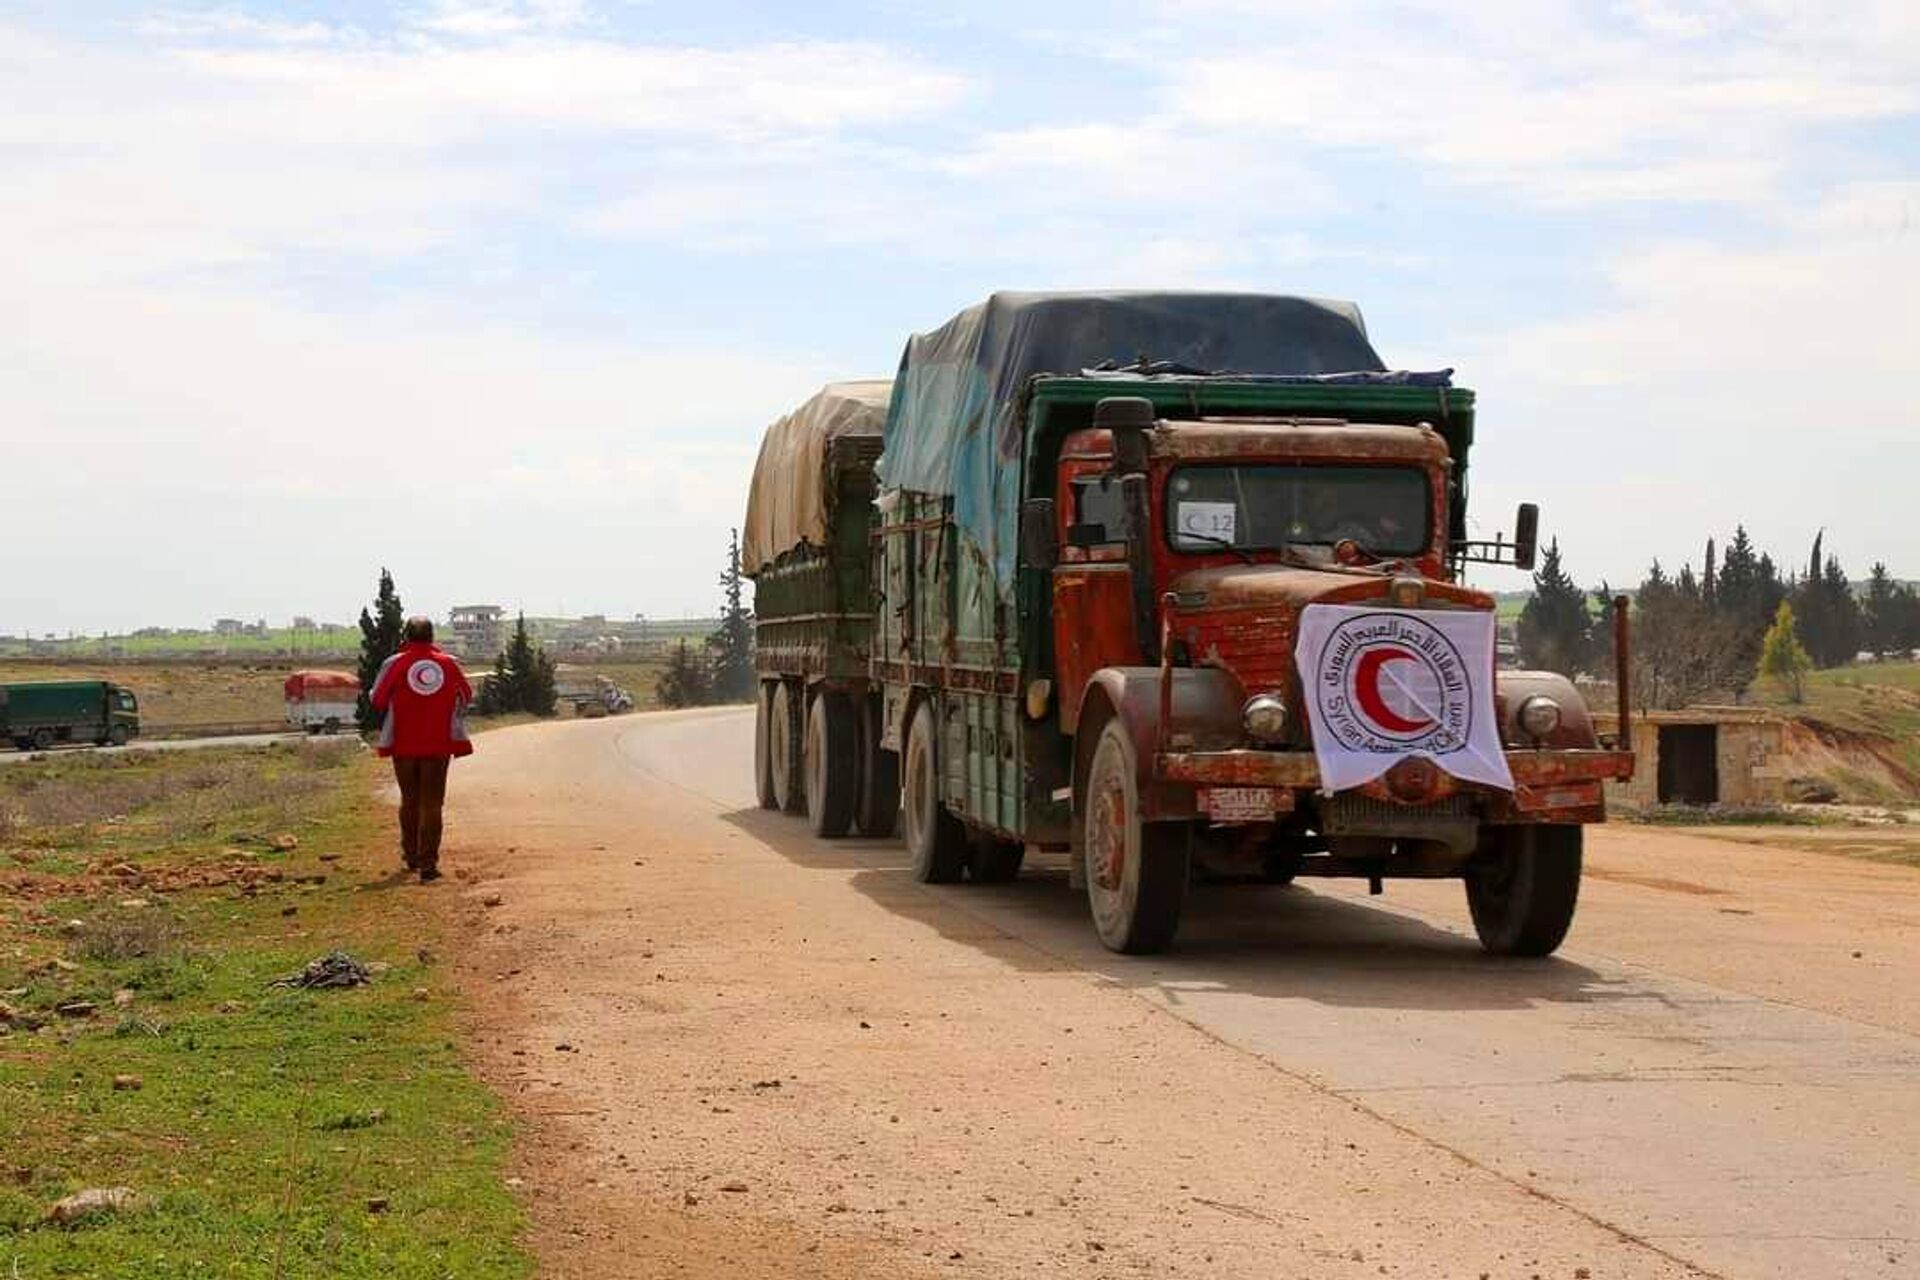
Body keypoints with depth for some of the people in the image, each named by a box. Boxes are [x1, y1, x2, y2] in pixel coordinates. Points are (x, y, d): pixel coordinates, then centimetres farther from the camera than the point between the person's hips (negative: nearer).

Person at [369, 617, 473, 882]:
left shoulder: (395, 664, -6)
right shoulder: (448, 664, -1)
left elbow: (377, 700, -1)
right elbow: (466, 696, 11)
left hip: (404, 744, 0)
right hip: (438, 744, 0)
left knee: (409, 800, 18)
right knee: (432, 804, 1)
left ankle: (411, 856, 28)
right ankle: (428, 863, -8)